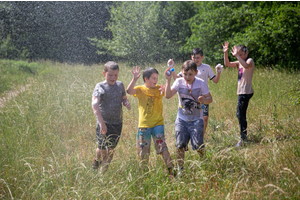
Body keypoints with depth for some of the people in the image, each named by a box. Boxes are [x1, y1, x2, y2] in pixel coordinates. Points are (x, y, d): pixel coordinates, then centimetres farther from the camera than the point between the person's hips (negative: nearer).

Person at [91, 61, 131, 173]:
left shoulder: (120, 85, 5)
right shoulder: (100, 87, -11)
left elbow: (124, 98, 21)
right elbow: (95, 104, -24)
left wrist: (127, 103, -7)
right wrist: (101, 122, -36)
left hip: (117, 123, 4)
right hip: (104, 123, -4)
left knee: (111, 150, 9)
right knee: (102, 150, -2)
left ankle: (103, 171, 26)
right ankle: (97, 160, 33)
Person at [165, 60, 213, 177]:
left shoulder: (201, 84, -6)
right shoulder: (179, 82, -3)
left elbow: (210, 99, 0)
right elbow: (168, 95, -14)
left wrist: (204, 100, -23)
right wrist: (168, 81, -23)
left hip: (196, 119, -2)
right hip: (182, 119, 2)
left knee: (198, 145, -9)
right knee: (180, 145, -3)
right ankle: (180, 169, 12)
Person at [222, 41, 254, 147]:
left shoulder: (250, 61, -7)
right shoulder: (239, 63, 17)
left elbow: (246, 66, -31)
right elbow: (227, 64, 12)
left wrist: (237, 55, -34)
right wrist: (225, 53, -2)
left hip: (246, 92, -9)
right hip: (241, 92, 9)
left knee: (240, 114, -12)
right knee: (241, 114, 13)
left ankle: (243, 138, -10)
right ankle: (244, 137, 21)